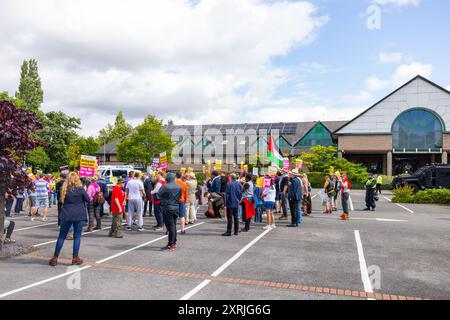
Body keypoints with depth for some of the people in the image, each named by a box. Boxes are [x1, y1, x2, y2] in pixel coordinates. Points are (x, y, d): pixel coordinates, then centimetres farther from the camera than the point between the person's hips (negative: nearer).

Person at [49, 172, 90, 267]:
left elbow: (62, 200, 11)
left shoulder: (64, 189, -1)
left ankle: (55, 258, 16)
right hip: (79, 215, -2)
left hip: (66, 215, 3)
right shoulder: (80, 189, -9)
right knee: (77, 236, 5)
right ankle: (75, 258, 8)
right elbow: (88, 200, -1)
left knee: (62, 236, 11)